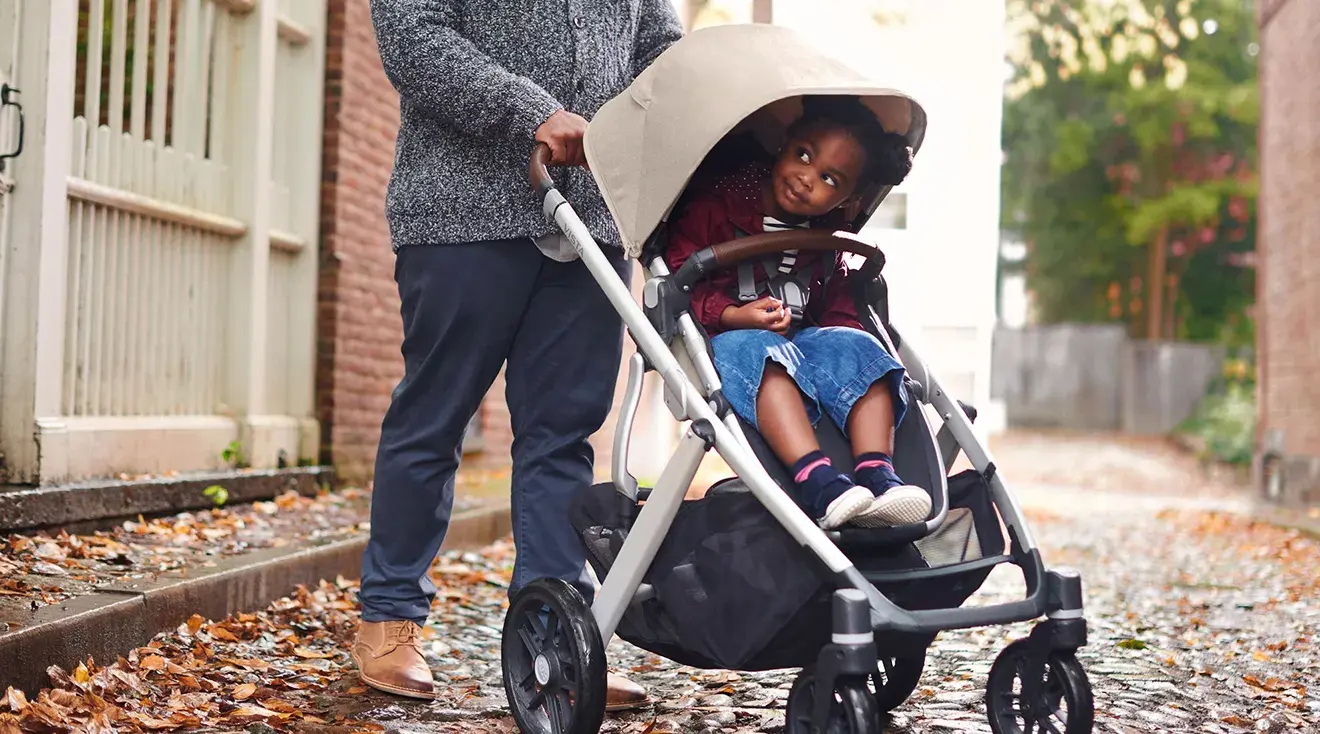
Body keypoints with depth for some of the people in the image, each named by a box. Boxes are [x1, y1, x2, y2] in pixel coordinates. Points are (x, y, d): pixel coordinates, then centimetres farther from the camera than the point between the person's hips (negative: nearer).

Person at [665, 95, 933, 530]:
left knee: (859, 349, -22)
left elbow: (837, 305, 22)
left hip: (802, 337, 5)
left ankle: (877, 474, -38)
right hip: (724, 339, -5)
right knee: (757, 350, -38)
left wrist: (844, 334, -2)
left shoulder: (824, 241, 15)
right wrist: (734, 316, -24)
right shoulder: (715, 204, -4)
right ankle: (818, 482, -53)